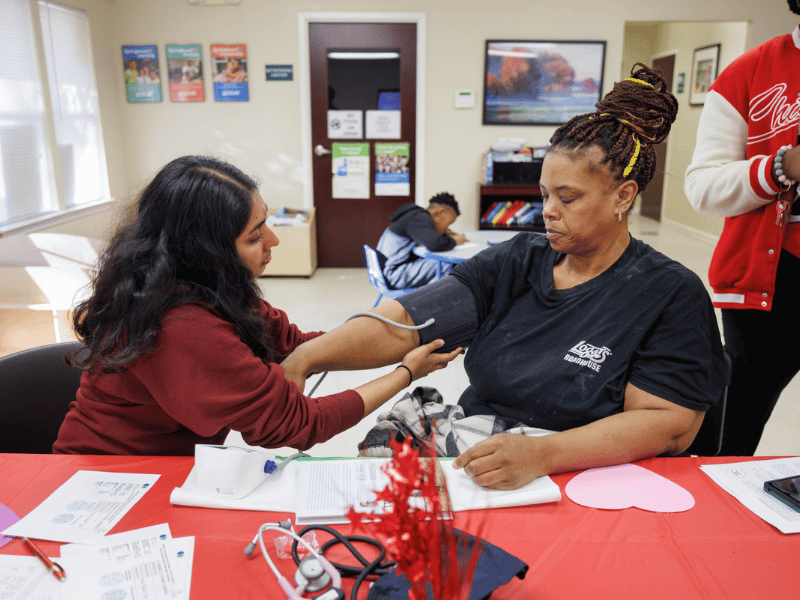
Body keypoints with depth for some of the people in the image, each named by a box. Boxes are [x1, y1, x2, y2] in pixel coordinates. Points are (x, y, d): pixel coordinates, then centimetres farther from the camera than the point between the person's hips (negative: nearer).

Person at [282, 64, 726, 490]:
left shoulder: (672, 295, -4)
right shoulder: (514, 262, 5)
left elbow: (670, 425, -13)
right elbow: (406, 320, -6)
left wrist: (541, 454, -27)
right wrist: (304, 358, -20)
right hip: (470, 454, 4)